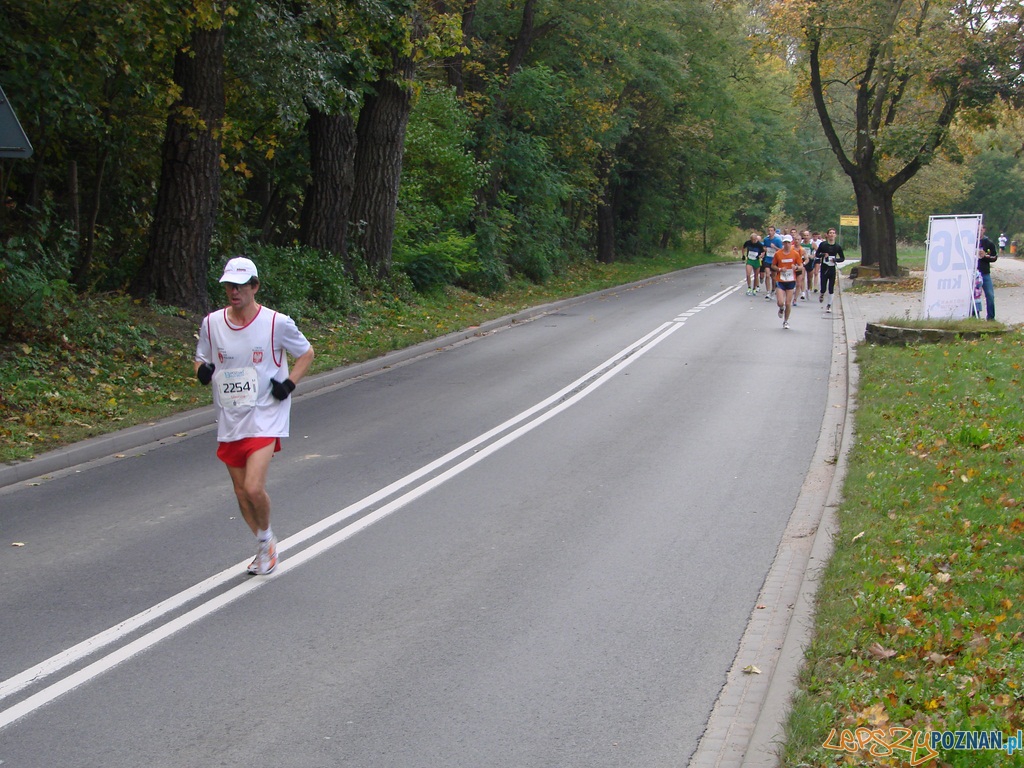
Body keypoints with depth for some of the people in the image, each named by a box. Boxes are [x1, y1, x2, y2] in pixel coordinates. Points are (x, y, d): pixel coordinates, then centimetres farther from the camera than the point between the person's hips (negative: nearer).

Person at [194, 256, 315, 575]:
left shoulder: (277, 323, -8)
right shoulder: (211, 323, 1)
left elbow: (306, 353, 7)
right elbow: (201, 360, 15)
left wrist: (289, 383, -7)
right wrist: (202, 370, -9)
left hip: (265, 418, -4)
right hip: (229, 420, 4)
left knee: (254, 488, -18)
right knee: (241, 492, 10)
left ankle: (266, 536, 12)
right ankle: (265, 547, 32)